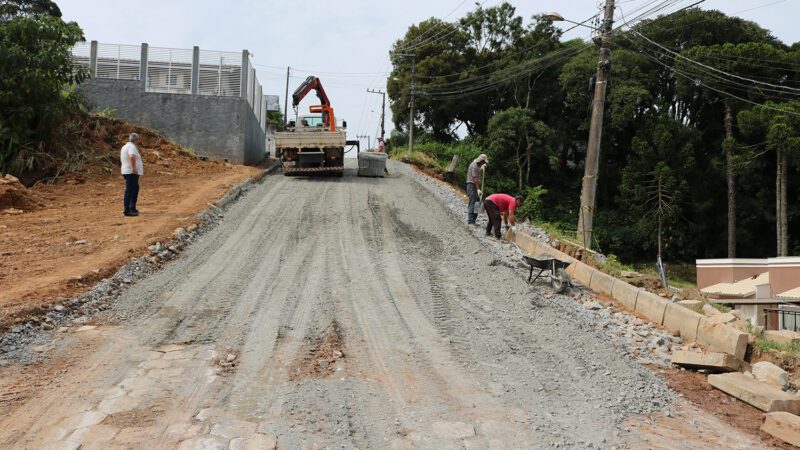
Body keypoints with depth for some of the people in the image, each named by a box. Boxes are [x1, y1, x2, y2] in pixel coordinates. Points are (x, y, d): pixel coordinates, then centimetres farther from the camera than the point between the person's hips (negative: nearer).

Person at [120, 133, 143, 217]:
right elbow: (132, 157, -34)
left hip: (127, 171, 10)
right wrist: (133, 168, -27)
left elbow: (122, 160, 28)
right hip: (131, 173, -10)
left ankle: (132, 209, 27)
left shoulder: (124, 147, 18)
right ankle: (127, 211, -9)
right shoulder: (132, 147, -14)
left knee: (135, 189, 20)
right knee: (129, 191, -9)